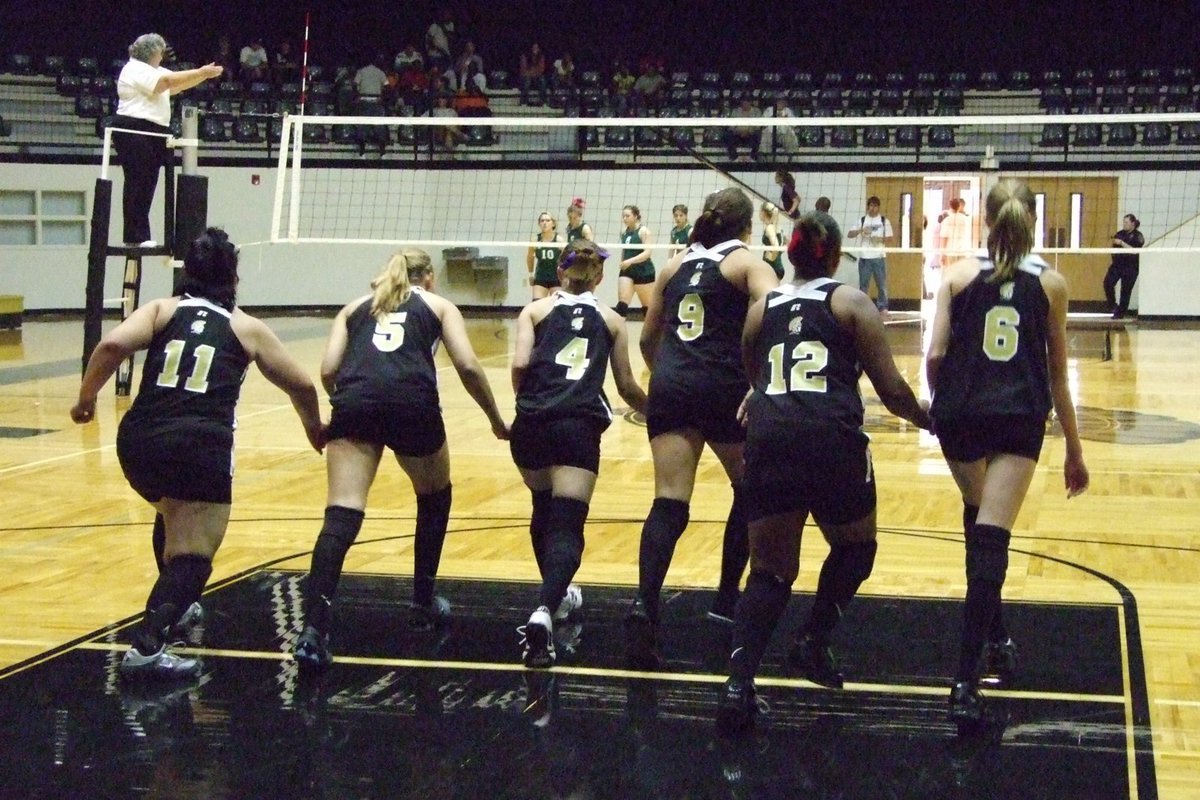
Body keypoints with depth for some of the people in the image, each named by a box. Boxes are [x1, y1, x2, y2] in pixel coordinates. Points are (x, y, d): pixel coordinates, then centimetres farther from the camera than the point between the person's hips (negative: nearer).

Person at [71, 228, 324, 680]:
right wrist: (314, 428, 41)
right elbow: (300, 385, 23)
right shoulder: (246, 328, 15)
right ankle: (147, 647, -26)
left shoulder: (162, 310, 14)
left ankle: (175, 608, 44)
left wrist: (86, 397, 6)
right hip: (201, 446, -3)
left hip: (139, 439, 3)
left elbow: (113, 345, -6)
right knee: (191, 554, -4)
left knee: (175, 518, 32)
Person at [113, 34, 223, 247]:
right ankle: (135, 237, -10)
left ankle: (140, 236, 7)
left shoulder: (151, 70, 22)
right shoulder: (137, 70, -10)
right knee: (137, 184, -10)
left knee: (147, 185, 6)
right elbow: (170, 81, -18)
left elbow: (177, 84, 18)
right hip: (134, 131, -10)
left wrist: (204, 74, 7)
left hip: (151, 134, 10)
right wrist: (202, 73, -16)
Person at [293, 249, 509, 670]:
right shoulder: (438, 305, 25)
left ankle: (314, 630, -24)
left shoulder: (356, 306, 29)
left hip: (355, 402, 1)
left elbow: (329, 370, 14)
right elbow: (468, 367, 9)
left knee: (341, 515, -8)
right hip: (412, 402, -1)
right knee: (434, 497, 26)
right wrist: (496, 420, 20)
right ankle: (424, 604, 32)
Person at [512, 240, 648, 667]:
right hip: (579, 425, -1)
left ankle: (556, 596, 41)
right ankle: (544, 611, -32)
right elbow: (627, 386, 18)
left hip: (532, 423, 2)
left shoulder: (535, 310, 14)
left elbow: (520, 364, -2)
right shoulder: (610, 319, 17)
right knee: (567, 526, -8)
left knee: (544, 509, 26)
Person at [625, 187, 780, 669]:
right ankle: (727, 600, 21)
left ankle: (645, 605, -25)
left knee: (669, 504, -4)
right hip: (722, 386, -3)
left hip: (669, 385, 3)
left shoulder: (676, 265, 19)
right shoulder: (748, 263, 6)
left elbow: (648, 339, 24)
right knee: (750, 491, 20)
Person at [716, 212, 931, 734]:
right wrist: (926, 417, 23)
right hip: (831, 439, -3)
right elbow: (891, 389, 6)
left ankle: (739, 681, -9)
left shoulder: (761, 309, 19)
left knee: (770, 571, 10)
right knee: (855, 548, 25)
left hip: (768, 437, 3)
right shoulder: (850, 303, 10)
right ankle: (813, 643, 13)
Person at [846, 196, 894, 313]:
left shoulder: (884, 221, 5)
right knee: (863, 283, 3)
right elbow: (849, 234, 2)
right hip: (864, 257, 0)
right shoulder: (862, 220, 6)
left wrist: (880, 239, -14)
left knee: (882, 283, 2)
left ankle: (882, 307, 9)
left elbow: (889, 239, 5)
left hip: (879, 257, 0)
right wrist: (861, 230, -15)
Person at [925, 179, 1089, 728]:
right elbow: (1058, 374, 13)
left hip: (960, 412, 1)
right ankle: (966, 683, -20)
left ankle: (994, 638, 34)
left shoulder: (959, 274, 7)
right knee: (991, 537, -9)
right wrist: (1073, 450, 21)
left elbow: (935, 356, -1)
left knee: (977, 516, 27)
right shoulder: (1050, 283, 9)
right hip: (1020, 417, -1)